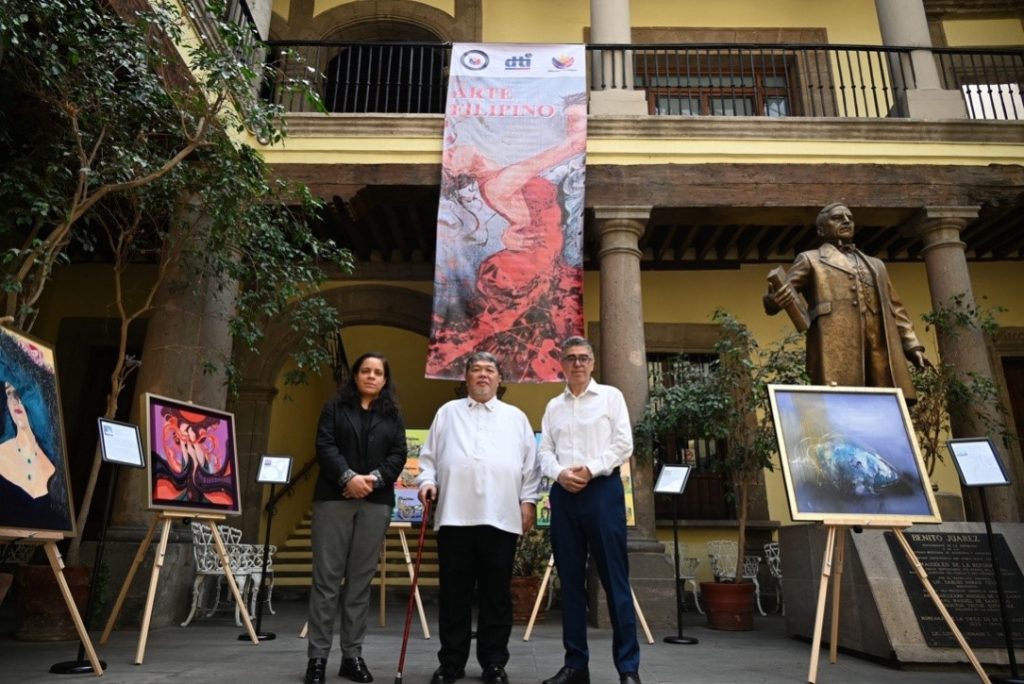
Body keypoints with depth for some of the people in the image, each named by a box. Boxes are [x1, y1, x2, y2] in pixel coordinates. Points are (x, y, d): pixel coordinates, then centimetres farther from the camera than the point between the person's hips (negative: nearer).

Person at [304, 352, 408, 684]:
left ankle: (352, 654, 12)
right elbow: (325, 446, -2)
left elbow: (399, 455, 5)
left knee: (361, 579, 4)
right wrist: (348, 477, -16)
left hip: (376, 503, 2)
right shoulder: (334, 408, 10)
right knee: (327, 576, -1)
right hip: (334, 498, -1)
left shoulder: (394, 416, 14)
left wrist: (373, 479, -12)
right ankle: (318, 655, 6)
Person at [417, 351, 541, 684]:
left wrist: (528, 500, 2)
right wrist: (427, 480, -5)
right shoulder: (448, 412, 15)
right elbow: (429, 455, 12)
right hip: (455, 516, 0)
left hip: (501, 517, 0)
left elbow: (530, 464, 10)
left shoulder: (516, 417, 14)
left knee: (496, 594, 6)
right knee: (454, 593, 7)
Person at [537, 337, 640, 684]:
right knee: (570, 580, 7)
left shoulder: (611, 396, 5)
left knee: (615, 579, -3)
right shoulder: (553, 406, 15)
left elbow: (623, 444, -3)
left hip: (602, 489, -4)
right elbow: (544, 451, 9)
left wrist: (591, 470, -14)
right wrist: (559, 473, -11)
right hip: (563, 493, 4)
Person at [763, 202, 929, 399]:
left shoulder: (875, 265, 32)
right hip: (837, 354, -5)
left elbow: (895, 309, 30)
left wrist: (912, 345, 15)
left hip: (881, 354, 5)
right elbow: (783, 290, 1)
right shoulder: (810, 259, 16)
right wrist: (774, 299, -24)